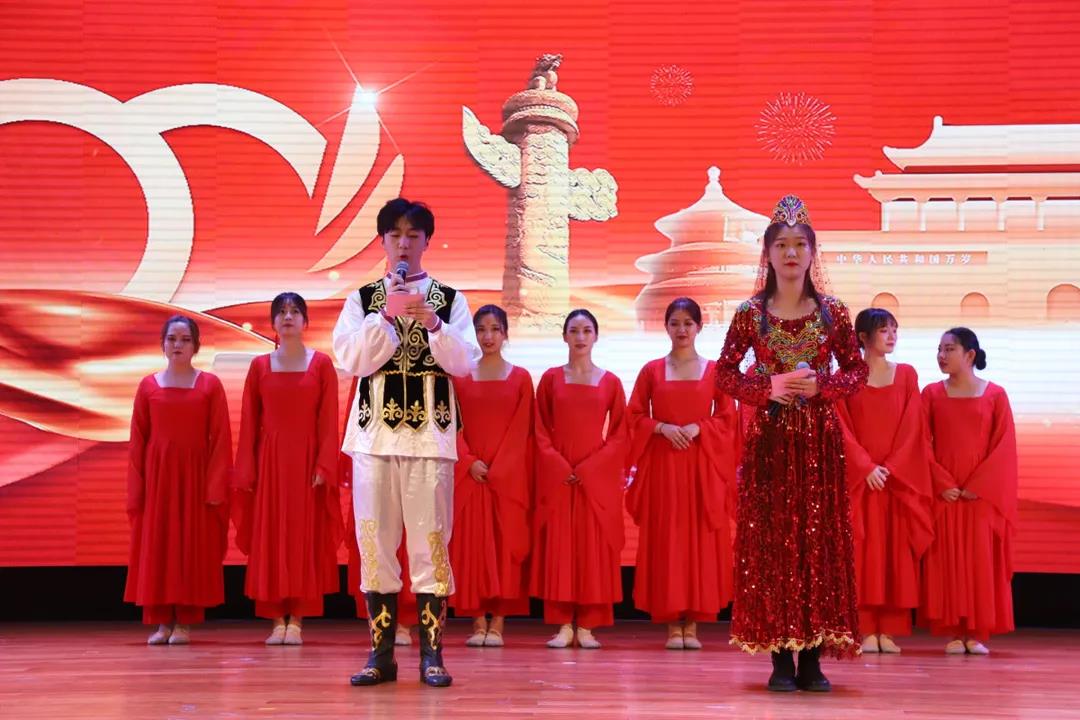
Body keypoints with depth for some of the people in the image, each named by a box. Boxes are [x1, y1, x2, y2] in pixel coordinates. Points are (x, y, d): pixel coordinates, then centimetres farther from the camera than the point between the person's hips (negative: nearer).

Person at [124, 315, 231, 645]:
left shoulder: (210, 384, 0)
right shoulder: (148, 386, 5)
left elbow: (220, 438, -3)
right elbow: (137, 440, 4)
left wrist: (217, 485, -10)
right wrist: (135, 488, -2)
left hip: (195, 475, -2)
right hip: (157, 474, 2)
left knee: (193, 545, 1)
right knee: (156, 545, 2)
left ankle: (185, 622, 7)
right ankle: (161, 621, 9)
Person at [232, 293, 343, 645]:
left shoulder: (321, 364, 2)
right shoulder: (260, 365, 7)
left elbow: (329, 421, -2)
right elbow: (249, 422, 5)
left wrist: (324, 466, -10)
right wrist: (246, 471, -1)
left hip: (307, 460, -2)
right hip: (270, 460, 2)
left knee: (305, 534, -1)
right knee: (269, 535, 1)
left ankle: (296, 620, 4)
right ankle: (277, 620, 7)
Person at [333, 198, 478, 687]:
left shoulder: (449, 298, 8)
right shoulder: (362, 299, 9)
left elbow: (465, 362, -1)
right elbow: (349, 359, -3)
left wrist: (434, 325, -15)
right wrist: (386, 315, -12)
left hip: (430, 432, -1)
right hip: (374, 431, 1)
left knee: (431, 540, -1)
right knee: (375, 539, 2)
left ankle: (431, 653, 6)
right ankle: (381, 653, 10)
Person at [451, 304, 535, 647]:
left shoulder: (520, 378, 5)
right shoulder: (459, 377, 8)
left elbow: (522, 430, -1)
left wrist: (498, 470, -11)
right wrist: (469, 462, -11)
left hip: (508, 476, -1)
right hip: (468, 474, 1)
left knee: (505, 544, -2)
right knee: (470, 543, -1)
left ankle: (498, 623, 1)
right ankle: (478, 623, 4)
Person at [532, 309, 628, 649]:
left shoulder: (610, 382, 5)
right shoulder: (551, 378, 6)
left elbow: (619, 434, 2)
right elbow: (541, 431, 3)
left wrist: (588, 469, -9)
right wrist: (561, 468, -10)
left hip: (598, 478, 0)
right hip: (556, 477, 0)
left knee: (594, 547, -1)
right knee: (559, 545, -1)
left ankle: (587, 626, 5)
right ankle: (563, 625, 3)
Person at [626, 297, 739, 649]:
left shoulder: (714, 370, 6)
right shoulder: (651, 370, 6)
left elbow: (728, 419, 4)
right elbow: (635, 416, 6)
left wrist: (698, 428, -12)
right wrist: (662, 427, -11)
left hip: (703, 466, 0)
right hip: (662, 465, 0)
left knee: (700, 541, -1)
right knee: (665, 540, -2)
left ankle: (692, 623, 6)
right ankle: (672, 623, 3)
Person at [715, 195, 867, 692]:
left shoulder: (833, 313, 3)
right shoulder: (749, 314, 2)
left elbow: (857, 371, 8)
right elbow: (725, 374, 3)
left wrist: (823, 385, -11)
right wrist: (768, 388, -13)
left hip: (820, 440, 1)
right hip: (768, 440, -1)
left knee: (820, 540, 0)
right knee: (769, 542, -2)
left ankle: (811, 658, 6)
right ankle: (780, 658, 4)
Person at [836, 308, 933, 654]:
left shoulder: (907, 375, 8)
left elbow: (913, 427, 1)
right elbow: (843, 429, -3)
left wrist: (891, 468, -9)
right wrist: (867, 468, -12)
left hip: (899, 479, 2)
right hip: (859, 478, -2)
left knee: (896, 552, 0)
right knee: (862, 552, -3)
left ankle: (889, 630, 3)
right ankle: (866, 630, -1)